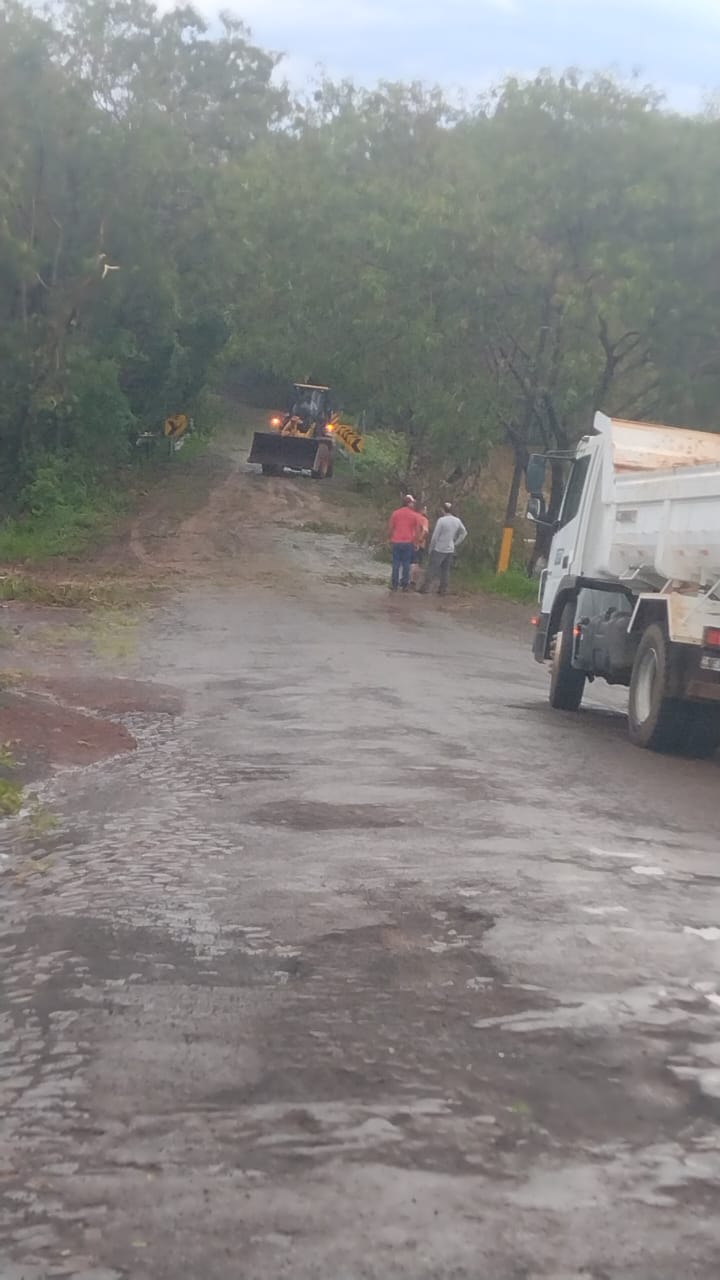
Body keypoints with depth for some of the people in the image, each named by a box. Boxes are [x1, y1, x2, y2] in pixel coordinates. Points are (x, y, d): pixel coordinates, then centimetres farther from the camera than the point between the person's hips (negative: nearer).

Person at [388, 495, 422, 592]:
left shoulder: (395, 513, 2)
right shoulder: (415, 515, -1)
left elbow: (390, 528, 4)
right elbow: (417, 530, -1)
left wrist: (390, 539, 15)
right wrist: (414, 540, 10)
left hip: (396, 542, 1)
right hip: (408, 543, -1)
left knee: (396, 563, 6)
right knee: (406, 564, 6)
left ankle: (394, 585, 6)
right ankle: (405, 585, 7)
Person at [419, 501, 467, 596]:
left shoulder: (441, 520, -14)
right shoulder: (457, 521, 5)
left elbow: (435, 536, -12)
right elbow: (464, 533, 16)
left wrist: (430, 549, -2)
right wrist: (456, 543, 15)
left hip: (439, 549, -5)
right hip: (450, 550, 5)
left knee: (432, 568, 0)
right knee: (446, 570, 10)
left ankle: (425, 588, 0)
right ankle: (443, 590, 10)